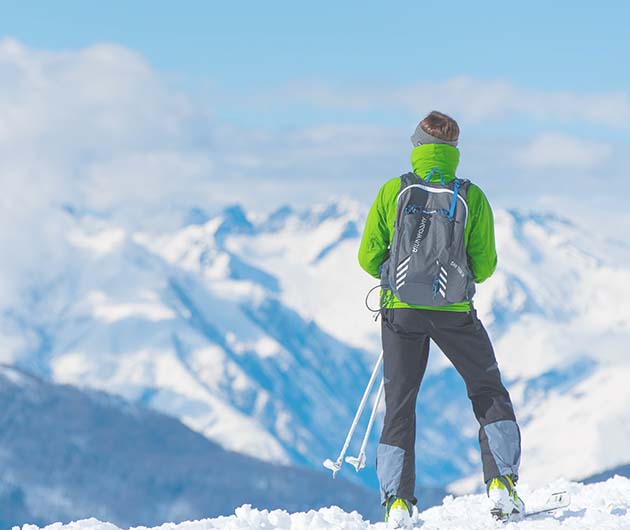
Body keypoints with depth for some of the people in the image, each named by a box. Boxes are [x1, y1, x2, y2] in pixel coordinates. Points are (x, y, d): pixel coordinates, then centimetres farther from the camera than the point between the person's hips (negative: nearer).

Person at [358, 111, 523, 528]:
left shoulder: (392, 192, -4)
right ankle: (502, 482, 1)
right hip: (455, 312, -1)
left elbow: (368, 258, -2)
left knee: (400, 405, 11)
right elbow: (485, 266, -2)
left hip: (401, 310, 1)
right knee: (490, 395, 15)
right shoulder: (471, 197, -5)